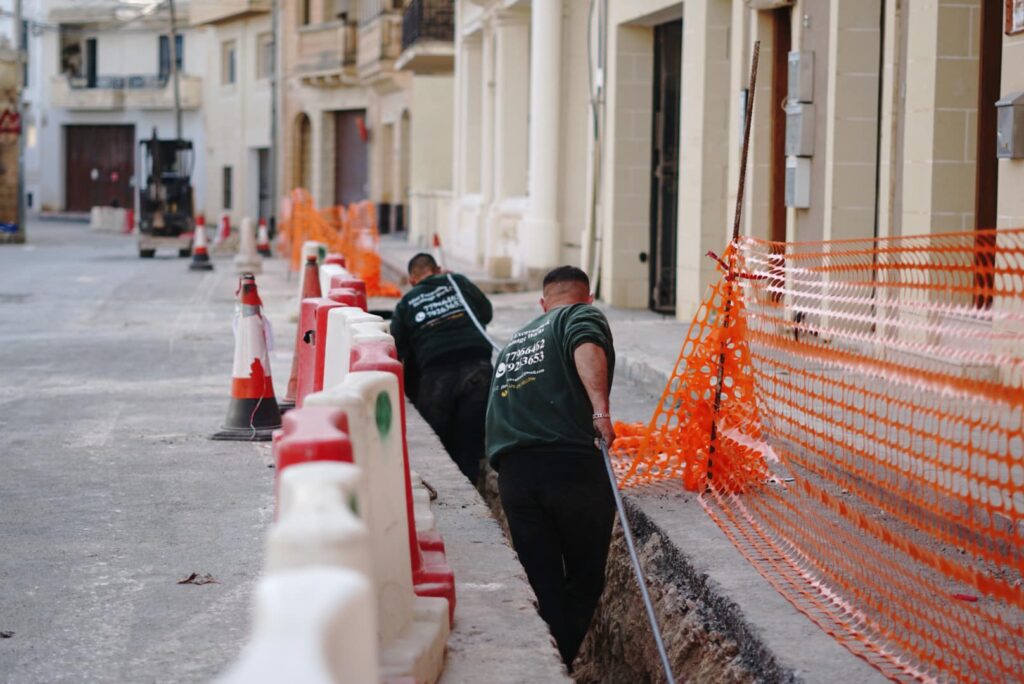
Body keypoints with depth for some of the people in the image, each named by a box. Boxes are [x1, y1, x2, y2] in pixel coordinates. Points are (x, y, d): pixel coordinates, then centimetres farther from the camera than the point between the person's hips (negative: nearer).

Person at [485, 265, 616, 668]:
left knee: (544, 588, 9)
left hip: (513, 472, 5)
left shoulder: (516, 339, 27)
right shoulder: (583, 316, 8)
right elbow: (587, 349, -16)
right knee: (584, 583, 11)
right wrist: (601, 412, -26)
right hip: (573, 464, -5)